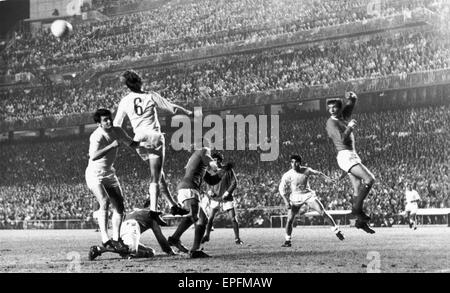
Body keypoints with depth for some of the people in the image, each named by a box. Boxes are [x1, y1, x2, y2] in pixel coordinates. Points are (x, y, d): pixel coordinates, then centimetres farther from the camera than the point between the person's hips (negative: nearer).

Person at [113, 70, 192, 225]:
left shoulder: (124, 101, 5)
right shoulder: (151, 96, -4)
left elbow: (116, 125, 10)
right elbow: (172, 108, 1)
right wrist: (189, 113, 16)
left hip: (139, 140, 4)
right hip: (154, 137, -4)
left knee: (159, 174, 17)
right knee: (155, 177, -5)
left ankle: (173, 206, 17)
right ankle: (153, 210, -15)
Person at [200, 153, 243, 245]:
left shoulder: (228, 170, -7)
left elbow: (234, 183, -8)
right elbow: (209, 184, 13)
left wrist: (226, 193, -16)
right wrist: (209, 191, -7)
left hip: (227, 198, -3)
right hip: (215, 198, 3)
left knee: (233, 218, -6)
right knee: (210, 217, -3)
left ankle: (237, 238, 6)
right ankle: (207, 236, 16)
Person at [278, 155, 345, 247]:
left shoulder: (306, 170, -9)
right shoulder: (287, 175, -14)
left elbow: (316, 172, 13)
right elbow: (282, 189, -9)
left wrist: (326, 177, 13)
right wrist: (286, 202, -16)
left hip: (308, 195, 1)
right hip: (295, 198, -1)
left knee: (323, 212, -8)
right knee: (290, 219, -11)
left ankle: (336, 230, 6)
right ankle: (288, 240, 6)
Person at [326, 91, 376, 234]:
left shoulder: (344, 116, 12)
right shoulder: (331, 122, -10)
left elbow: (352, 102, 15)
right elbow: (342, 139, -21)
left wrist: (351, 97, -6)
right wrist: (349, 127, -27)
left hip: (353, 156, 8)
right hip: (345, 156, -8)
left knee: (359, 188, 8)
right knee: (369, 179, -19)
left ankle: (360, 221, 12)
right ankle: (357, 208, -13)